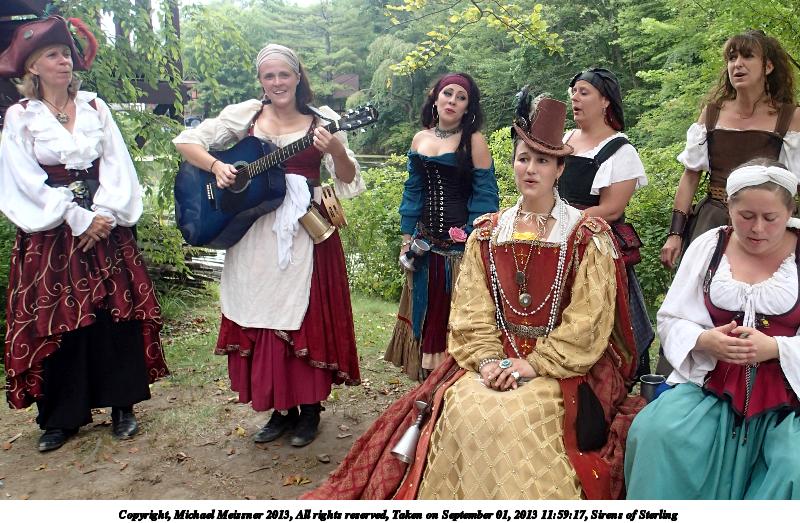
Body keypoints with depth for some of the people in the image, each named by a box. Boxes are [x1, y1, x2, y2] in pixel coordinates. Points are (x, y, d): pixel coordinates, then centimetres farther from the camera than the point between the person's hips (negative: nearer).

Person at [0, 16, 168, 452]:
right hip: (51, 233, -2)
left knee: (116, 314, 1)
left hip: (105, 227, 2)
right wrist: (79, 219, -13)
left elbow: (116, 166, 1)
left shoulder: (95, 108, 7)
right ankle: (62, 416, 15)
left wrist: (104, 214, -12)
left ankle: (122, 405, 13)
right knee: (57, 322, 1)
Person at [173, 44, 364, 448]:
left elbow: (347, 180, -5)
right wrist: (216, 166, -10)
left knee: (306, 319, 0)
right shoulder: (246, 114, 7)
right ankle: (280, 409, 23)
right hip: (253, 234, 3)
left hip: (304, 232, -2)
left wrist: (336, 150, -25)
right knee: (260, 321, 7)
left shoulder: (321, 122, 2)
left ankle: (309, 408, 19)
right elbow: (187, 141, 8)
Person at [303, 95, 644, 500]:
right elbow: (472, 312, 3)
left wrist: (535, 364, -16)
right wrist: (486, 359, -14)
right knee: (463, 409, -24)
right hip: (497, 360, 3)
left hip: (563, 365, -2)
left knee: (517, 415, -29)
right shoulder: (486, 233, 9)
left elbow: (588, 319, -7)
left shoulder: (589, 236, 0)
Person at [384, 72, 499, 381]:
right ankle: (427, 375, 26)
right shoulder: (420, 138, 10)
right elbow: (413, 190, 12)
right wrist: (406, 239, 8)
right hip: (426, 242, 5)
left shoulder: (474, 141, -5)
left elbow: (485, 194, -9)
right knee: (425, 311, 12)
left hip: (461, 244, -5)